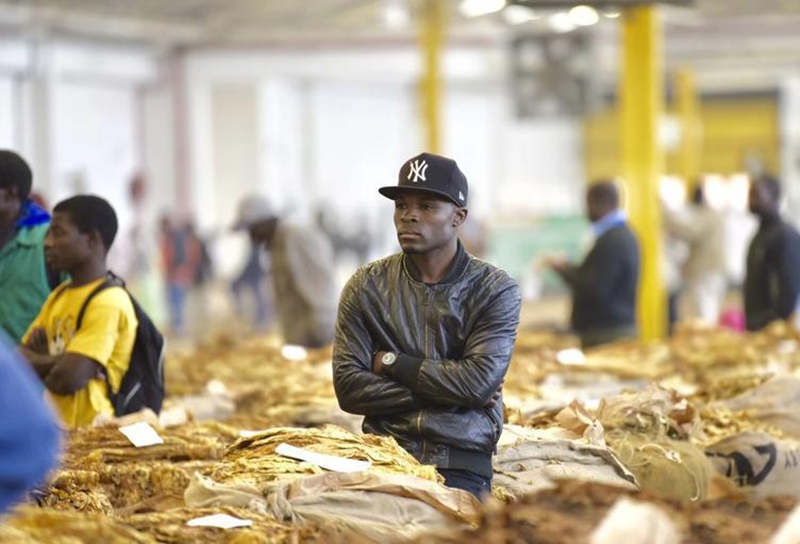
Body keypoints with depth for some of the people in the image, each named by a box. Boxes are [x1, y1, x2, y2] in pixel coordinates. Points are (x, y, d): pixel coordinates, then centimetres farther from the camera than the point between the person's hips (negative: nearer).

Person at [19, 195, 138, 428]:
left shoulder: (109, 302, -13)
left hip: (88, 429, -7)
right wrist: (51, 362, -7)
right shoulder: (59, 295, 16)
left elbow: (68, 379, -21)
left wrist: (40, 363, 1)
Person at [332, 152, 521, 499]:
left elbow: (479, 381, -11)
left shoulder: (496, 290, 2)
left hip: (461, 462, -1)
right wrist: (441, 390, -7)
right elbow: (348, 387, -1)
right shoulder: (366, 287, 7)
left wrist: (392, 363, -3)